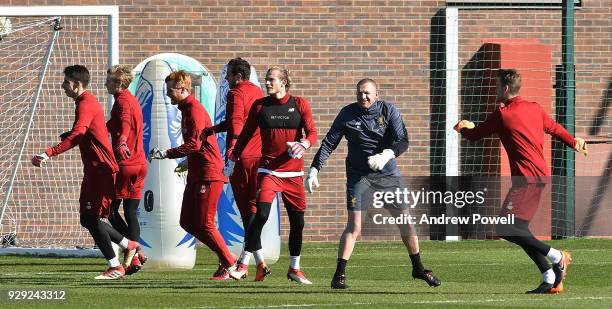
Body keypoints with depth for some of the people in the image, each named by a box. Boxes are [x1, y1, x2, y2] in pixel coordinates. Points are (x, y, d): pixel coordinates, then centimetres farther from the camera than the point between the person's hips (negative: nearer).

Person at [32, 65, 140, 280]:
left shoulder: (85, 104, -16)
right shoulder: (90, 102, 17)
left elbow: (76, 136, -32)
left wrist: (48, 154, -39)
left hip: (101, 170, -10)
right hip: (94, 170, 10)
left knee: (91, 219, -10)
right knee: (88, 219, 11)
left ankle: (115, 267, -5)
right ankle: (129, 245, 22)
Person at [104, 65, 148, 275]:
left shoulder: (123, 100, -9)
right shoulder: (133, 100, 20)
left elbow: (125, 123, -31)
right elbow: (111, 126, 32)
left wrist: (121, 143, -50)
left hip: (124, 163, -8)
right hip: (140, 164, 8)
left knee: (111, 211, 0)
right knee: (131, 213, 9)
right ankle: (133, 258, 3)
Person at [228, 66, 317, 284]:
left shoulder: (300, 104, 3)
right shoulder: (260, 106, 4)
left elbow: (312, 132, -1)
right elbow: (246, 134, 12)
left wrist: (305, 144, -21)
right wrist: (233, 157, 11)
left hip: (293, 171, 2)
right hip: (268, 169, -2)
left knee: (297, 221, 6)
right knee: (261, 215, -17)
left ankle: (295, 269, 22)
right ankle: (243, 265, -12)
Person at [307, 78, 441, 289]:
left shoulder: (388, 111, -3)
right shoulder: (347, 114, -3)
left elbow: (403, 141, -11)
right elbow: (329, 144, 1)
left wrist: (387, 154, -30)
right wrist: (314, 170, -7)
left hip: (387, 173, 2)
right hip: (358, 175, -2)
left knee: (405, 220, 4)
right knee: (354, 226, -13)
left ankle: (418, 268, 22)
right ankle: (339, 276, -9)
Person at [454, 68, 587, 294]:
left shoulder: (502, 114, -10)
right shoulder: (534, 109, 12)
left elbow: (474, 135, 1)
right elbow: (555, 129, 28)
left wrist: (464, 128, 25)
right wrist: (574, 143, 48)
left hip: (526, 179, -9)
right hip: (540, 175, 9)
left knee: (505, 229, -11)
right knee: (519, 229, 12)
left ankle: (557, 257, -11)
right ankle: (551, 280, 7)